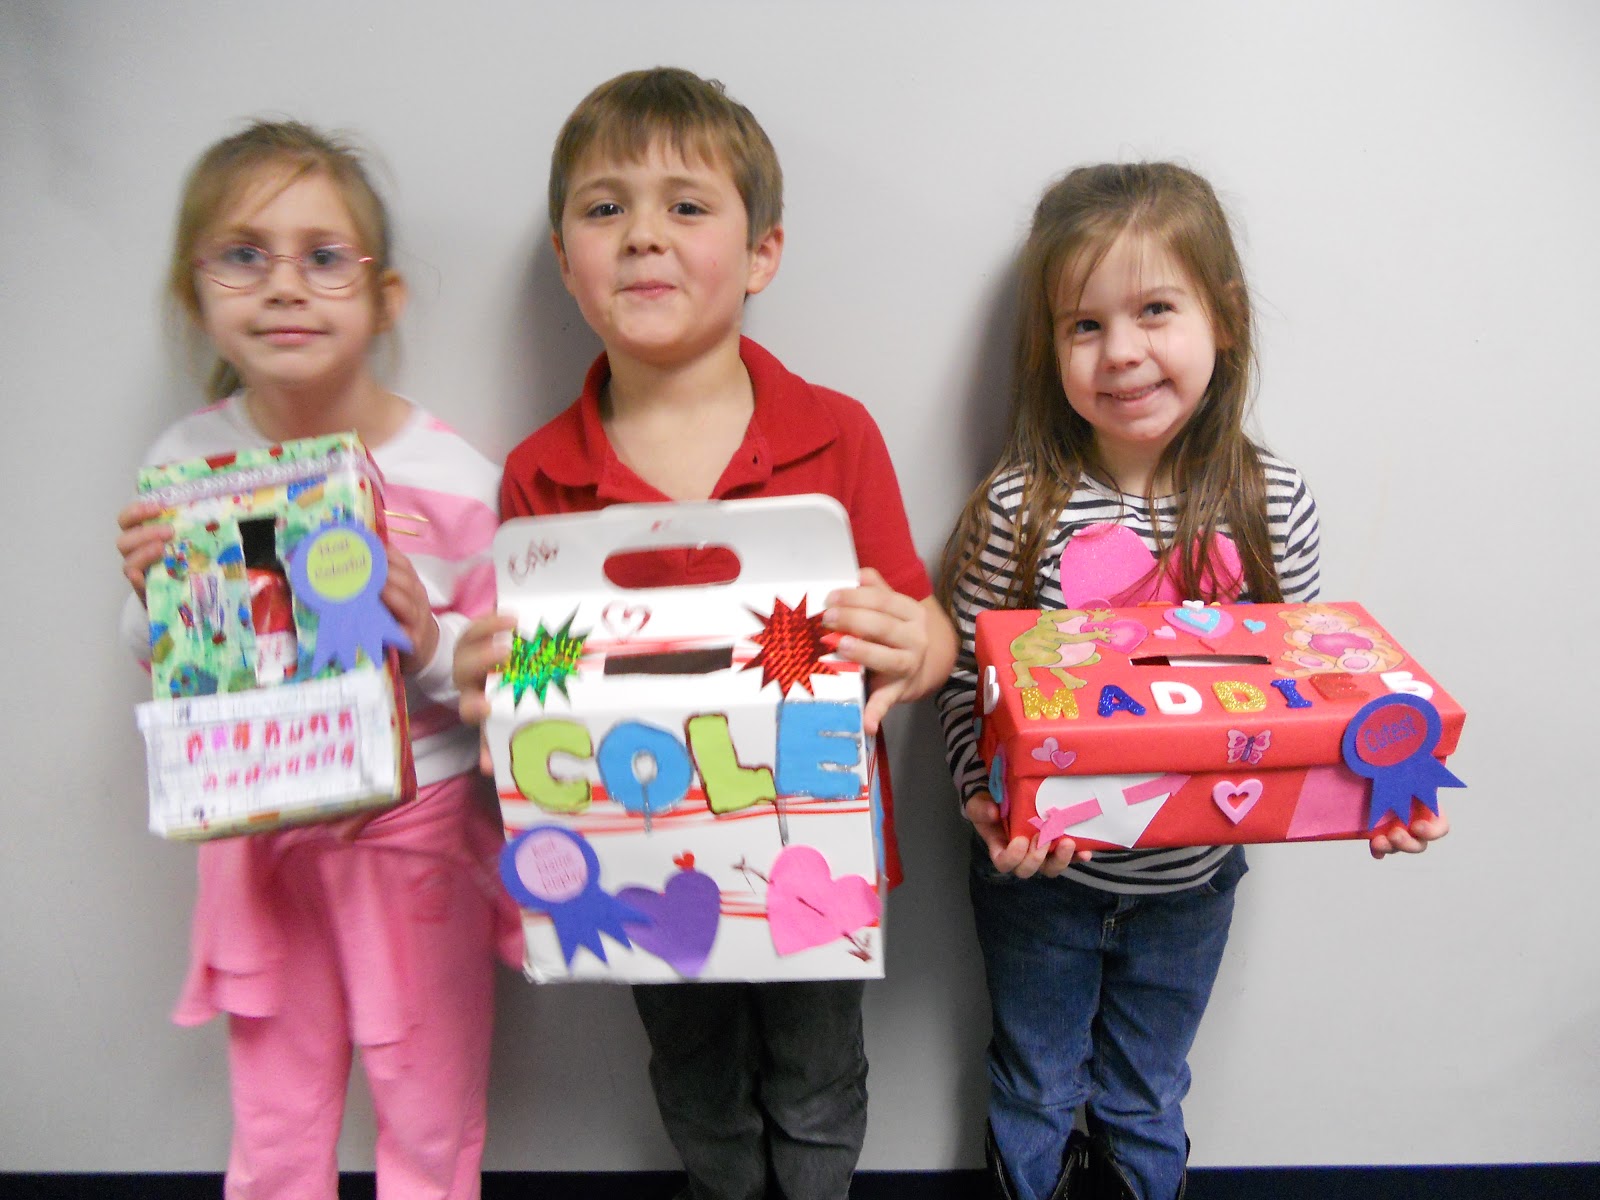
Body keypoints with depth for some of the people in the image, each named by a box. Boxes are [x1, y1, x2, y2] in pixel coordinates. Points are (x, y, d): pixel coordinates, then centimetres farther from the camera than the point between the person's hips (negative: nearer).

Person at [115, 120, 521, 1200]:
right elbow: (166, 678, 6)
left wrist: (431, 639, -29)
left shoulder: (450, 477, -18)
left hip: (423, 833, -2)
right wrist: (155, 601, -14)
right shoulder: (185, 465, -7)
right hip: (260, 837, 3)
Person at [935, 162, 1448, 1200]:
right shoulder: (1020, 509, -19)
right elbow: (966, 682, -13)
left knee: (1147, 1105, 26)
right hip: (1041, 873, -1)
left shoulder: (1274, 504, -11)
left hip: (1191, 880, 2)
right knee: (1037, 1096, 24)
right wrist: (986, 794, -29)